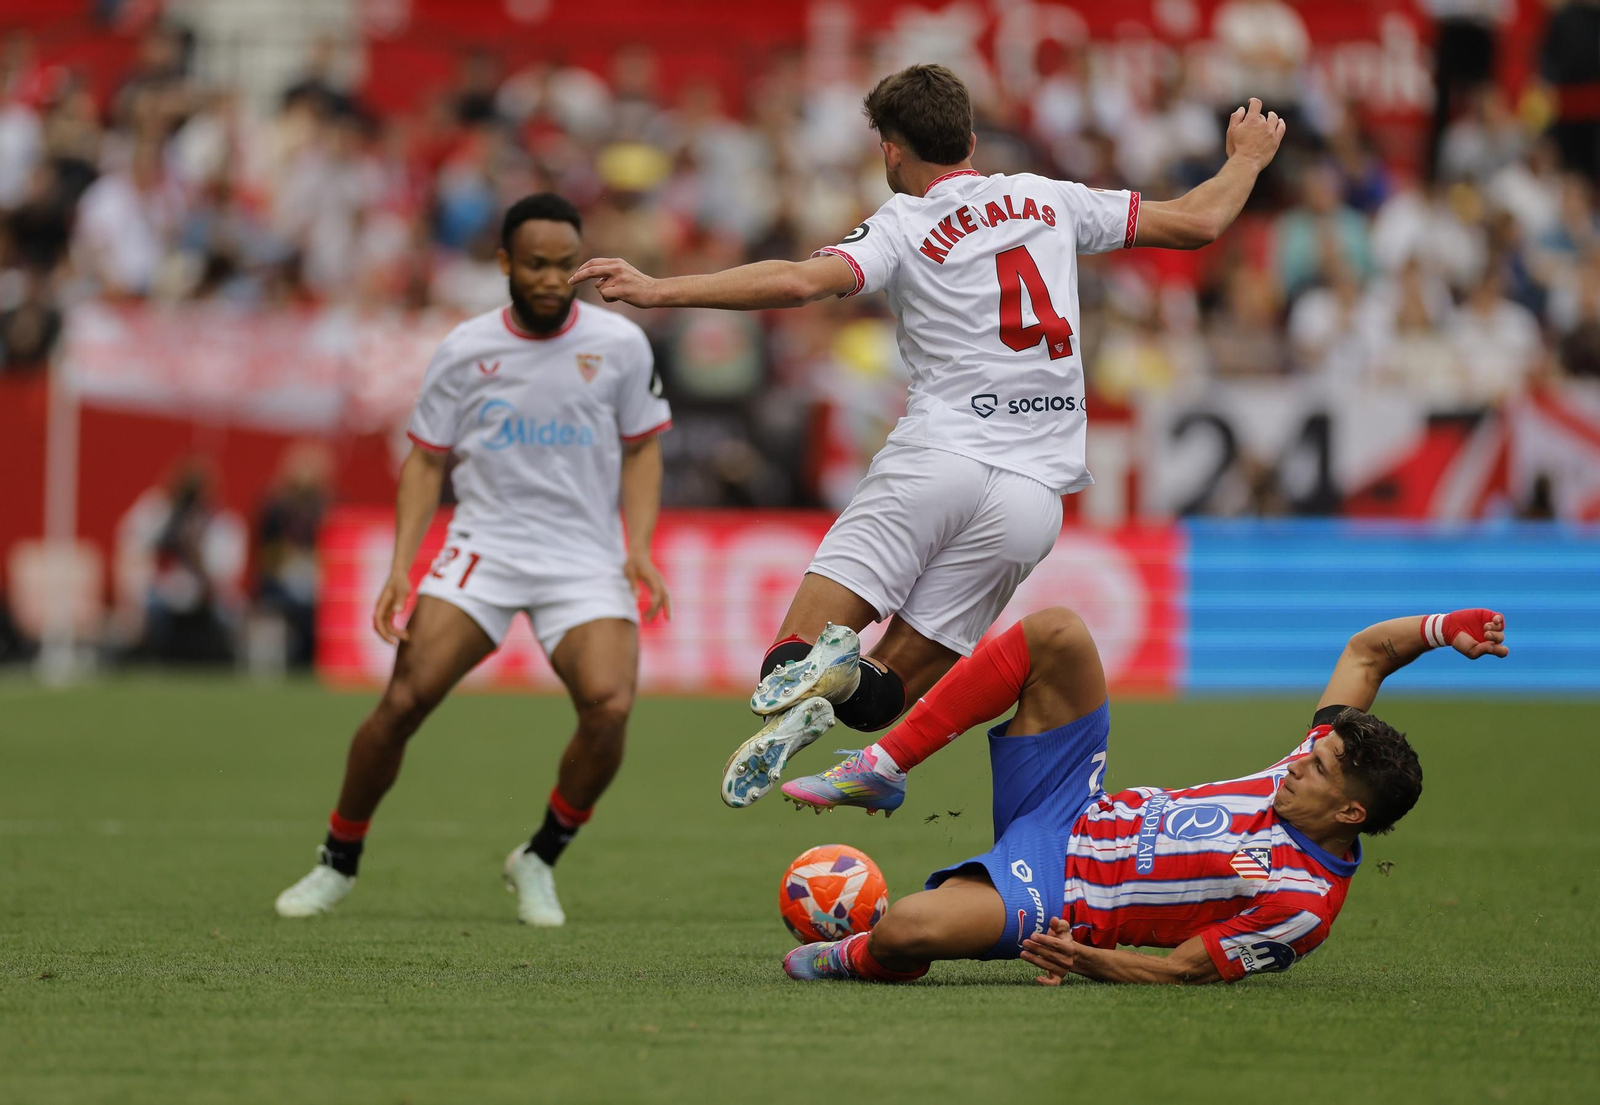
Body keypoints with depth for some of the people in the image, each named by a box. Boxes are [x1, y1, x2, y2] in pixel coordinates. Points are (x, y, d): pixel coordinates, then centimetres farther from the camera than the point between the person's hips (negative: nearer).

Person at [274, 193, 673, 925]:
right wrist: (401, 564, -4)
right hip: (483, 548, 0)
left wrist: (640, 549, -3)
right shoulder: (466, 351, 1)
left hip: (584, 559, 0)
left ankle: (539, 861, 1)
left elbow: (641, 448, 11)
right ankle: (339, 862, 6)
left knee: (609, 706, -24)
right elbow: (426, 459, 8)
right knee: (405, 699, -16)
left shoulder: (619, 345, 0)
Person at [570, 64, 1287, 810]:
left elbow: (799, 282, -15)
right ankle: (842, 684, -30)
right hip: (1031, 495, 4)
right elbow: (1198, 222, 21)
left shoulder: (903, 227, 2)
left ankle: (809, 666, -39)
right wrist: (1247, 159, 40)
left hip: (936, 461, -4)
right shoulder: (1049, 201, 15)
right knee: (878, 694, 7)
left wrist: (657, 291, -14)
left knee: (788, 659, -2)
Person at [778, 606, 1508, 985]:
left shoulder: (1301, 902, -23)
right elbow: (1365, 653, 8)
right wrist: (1442, 630, -9)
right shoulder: (1317, 771, -3)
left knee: (907, 929, -38)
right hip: (1079, 812, 8)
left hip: (1052, 897, -8)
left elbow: (1182, 970, -19)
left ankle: (863, 957, 6)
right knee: (1057, 634, -11)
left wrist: (1085, 960, -33)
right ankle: (884, 769, 2)